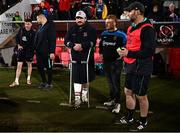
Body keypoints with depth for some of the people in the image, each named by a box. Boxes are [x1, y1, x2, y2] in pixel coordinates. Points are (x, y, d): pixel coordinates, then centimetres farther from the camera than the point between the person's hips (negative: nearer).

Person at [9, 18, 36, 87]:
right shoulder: (21, 30, -1)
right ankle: (16, 81, 3)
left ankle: (28, 79, 28)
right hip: (21, 50, 3)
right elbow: (17, 37, 12)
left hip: (29, 51, -3)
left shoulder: (33, 33, -12)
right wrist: (18, 45, 2)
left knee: (29, 64, 13)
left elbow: (34, 43, -13)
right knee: (19, 65, 1)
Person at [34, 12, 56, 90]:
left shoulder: (50, 25, -12)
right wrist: (36, 48, 13)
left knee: (49, 68, 3)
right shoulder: (41, 27, 15)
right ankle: (44, 82, 29)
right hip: (39, 51, 8)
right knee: (39, 67, 14)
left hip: (47, 52, -8)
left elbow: (52, 39, -18)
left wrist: (52, 52, -22)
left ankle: (49, 83, 15)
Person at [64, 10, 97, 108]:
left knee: (86, 77, 9)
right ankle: (77, 98, 0)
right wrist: (73, 46, -15)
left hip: (87, 57, -2)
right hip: (75, 57, 2)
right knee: (76, 78, -2)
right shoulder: (72, 30, 9)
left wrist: (82, 45, -23)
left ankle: (84, 94, 31)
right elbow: (66, 40, 3)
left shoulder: (90, 30, -3)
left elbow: (92, 42, -14)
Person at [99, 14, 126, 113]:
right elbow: (101, 45, 23)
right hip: (106, 61, 6)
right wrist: (101, 53, 15)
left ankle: (117, 103, 3)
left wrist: (120, 56, -14)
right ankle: (112, 99, 29)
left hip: (116, 62, -6)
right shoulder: (104, 34, 8)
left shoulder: (121, 35, -12)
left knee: (116, 82, -5)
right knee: (110, 82, 16)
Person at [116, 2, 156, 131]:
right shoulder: (132, 27, 10)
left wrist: (129, 53, -24)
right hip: (131, 67, 9)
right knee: (128, 92, 18)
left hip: (142, 69, -9)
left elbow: (149, 51, -25)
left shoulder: (147, 29, -19)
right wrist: (125, 51, 8)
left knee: (141, 96, 5)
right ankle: (130, 117, 36)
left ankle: (143, 121, 24)